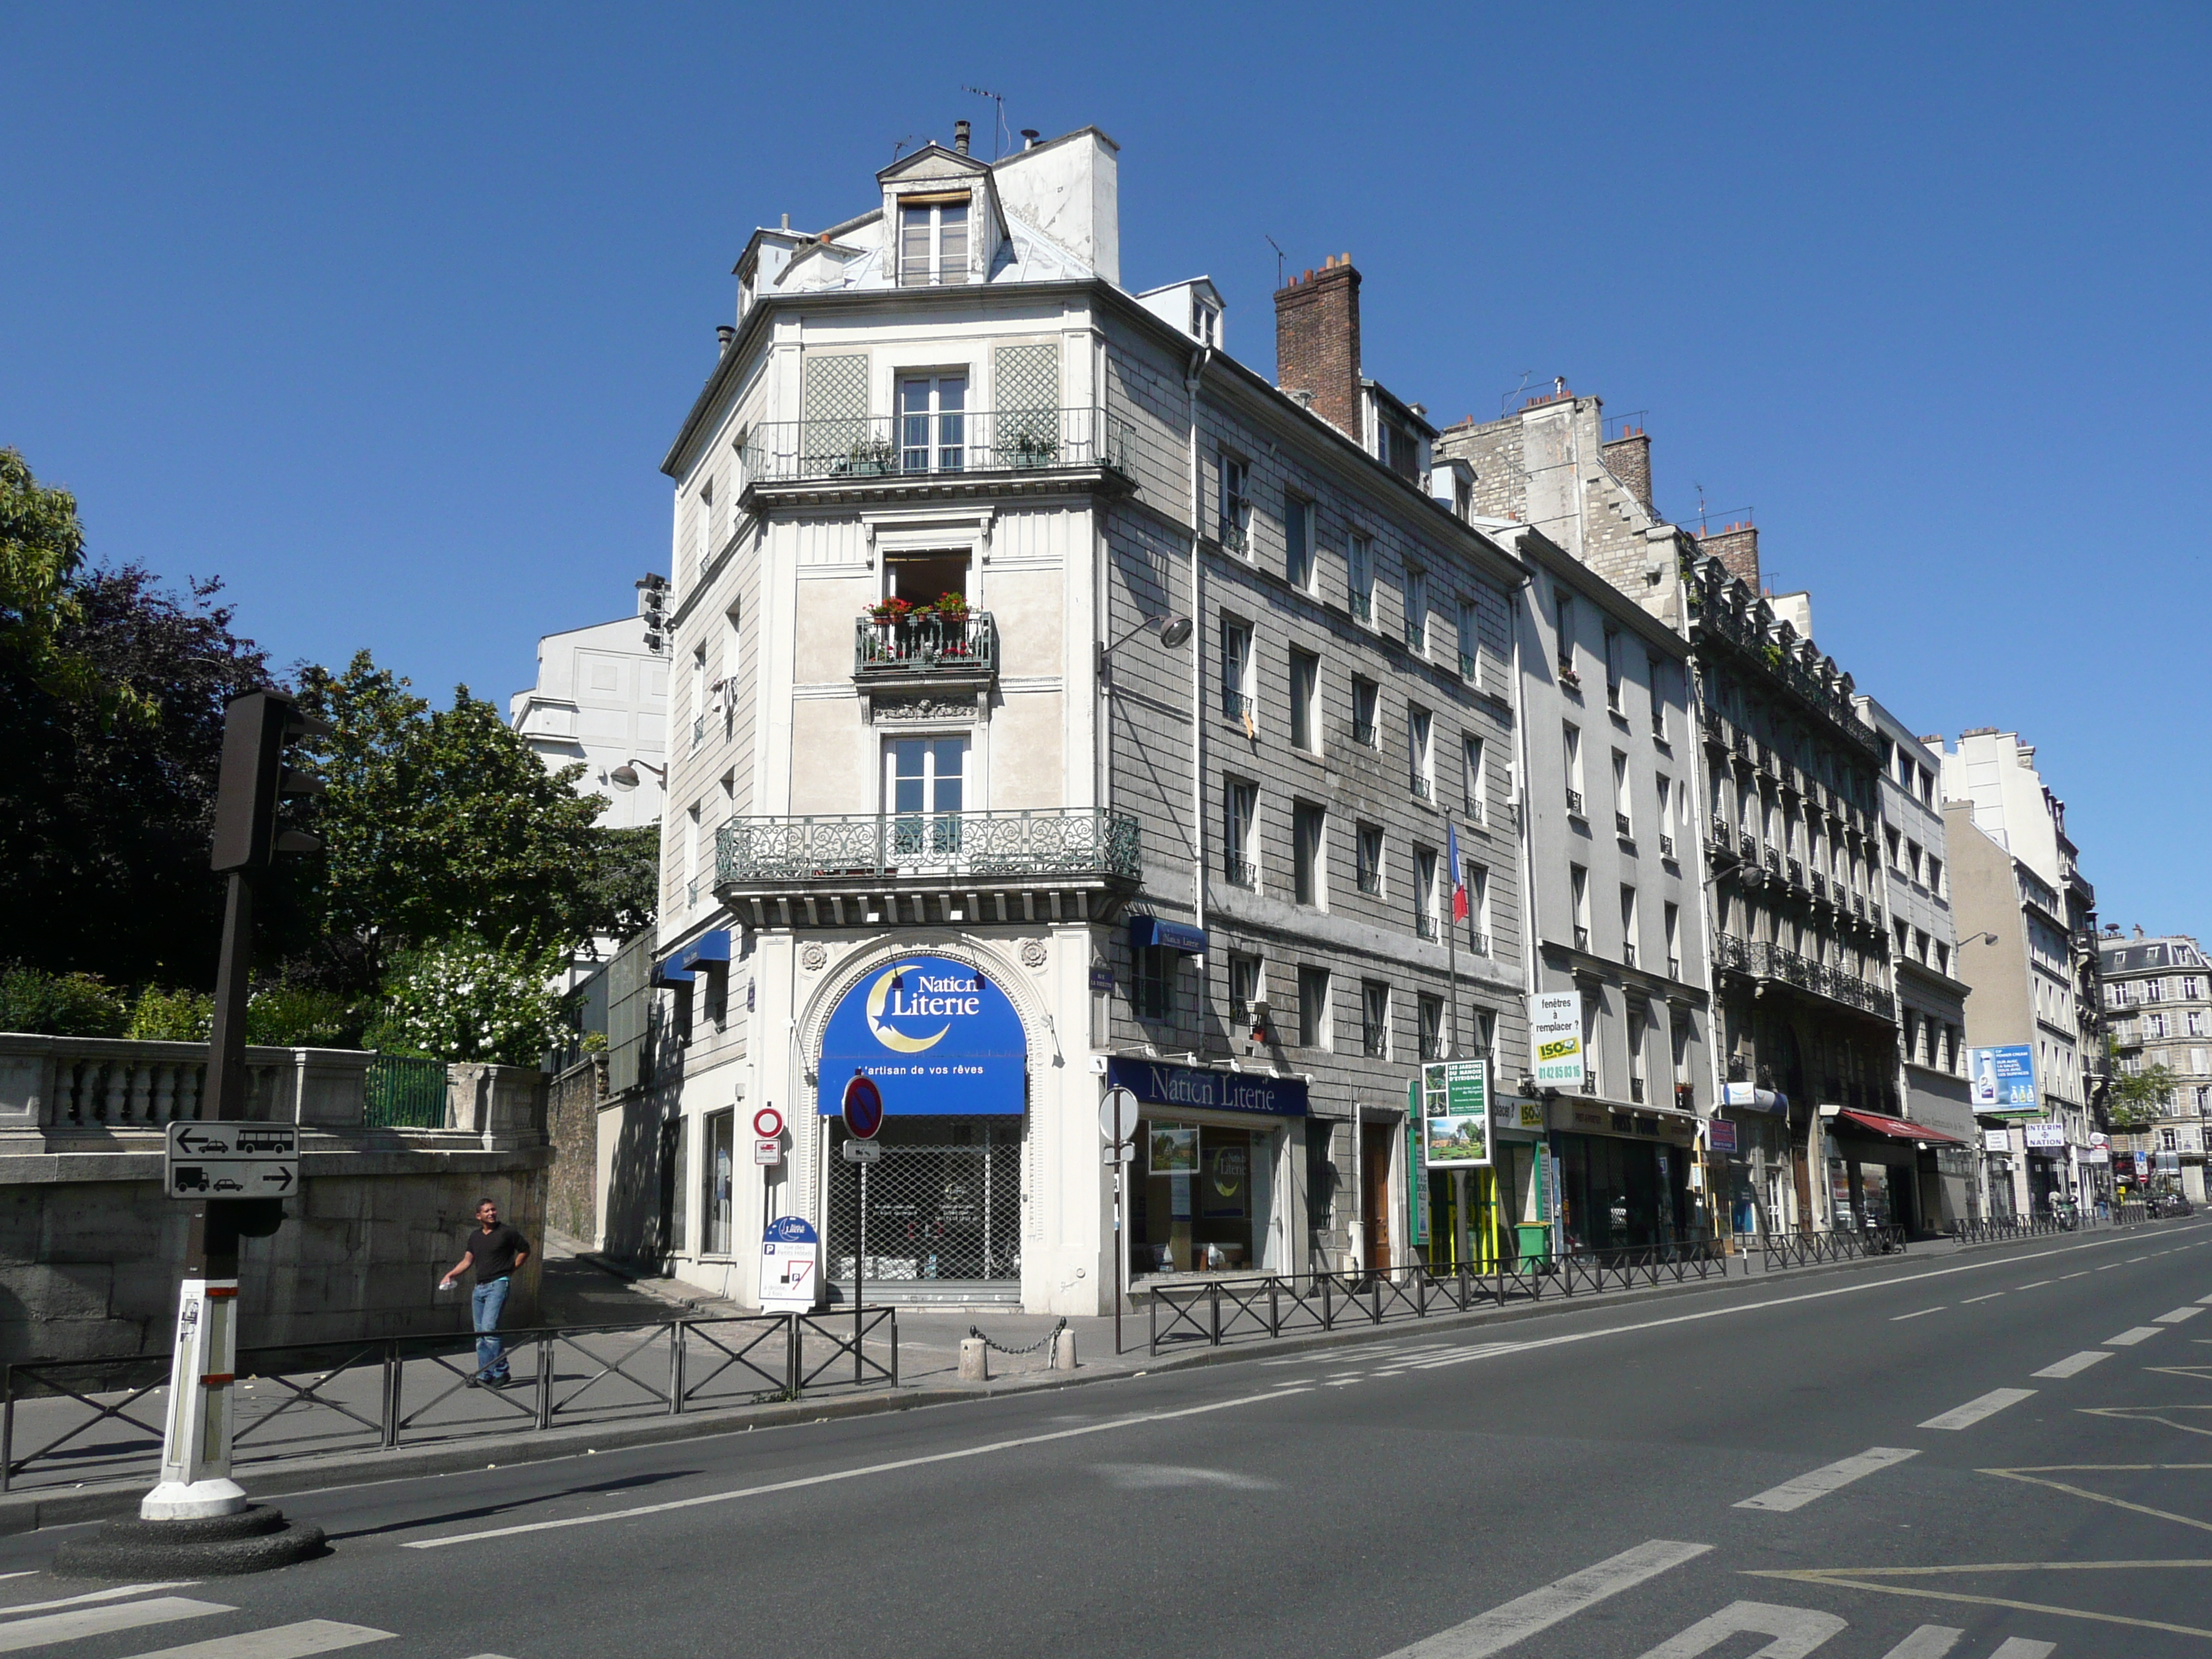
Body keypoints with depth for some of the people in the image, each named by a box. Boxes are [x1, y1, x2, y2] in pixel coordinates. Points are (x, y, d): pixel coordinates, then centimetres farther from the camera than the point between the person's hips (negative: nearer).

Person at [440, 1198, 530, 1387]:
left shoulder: (506, 1232, -2)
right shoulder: (475, 1236, 14)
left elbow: (525, 1250, 6)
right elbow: (467, 1260, 13)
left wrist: (510, 1270, 1)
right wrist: (450, 1274, -1)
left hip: (498, 1285, -7)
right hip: (479, 1287, 7)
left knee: (489, 1329, -16)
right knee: (480, 1334, 7)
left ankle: (501, 1372, -9)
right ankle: (484, 1375, 13)